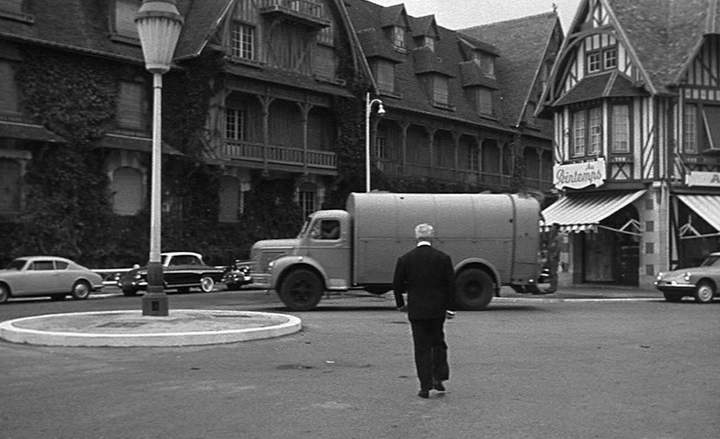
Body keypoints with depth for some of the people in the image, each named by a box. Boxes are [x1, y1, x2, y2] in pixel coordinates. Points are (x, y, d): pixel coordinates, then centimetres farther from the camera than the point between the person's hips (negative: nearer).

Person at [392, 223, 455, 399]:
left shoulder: (405, 259, -5)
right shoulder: (443, 258, -4)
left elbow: (397, 284, 0)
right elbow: (451, 284, -2)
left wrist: (400, 303, 14)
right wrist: (447, 305, 9)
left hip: (416, 310, -1)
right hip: (438, 309, 1)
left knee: (422, 347, 5)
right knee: (438, 343, 19)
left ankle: (425, 386, 3)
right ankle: (438, 378, 10)